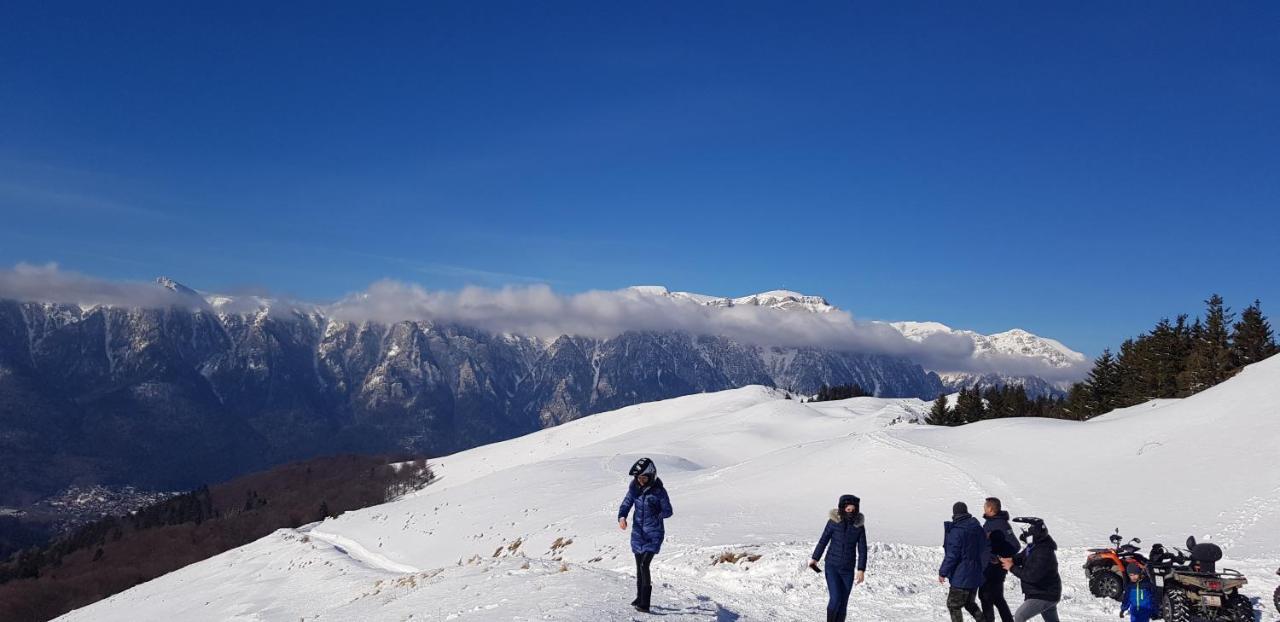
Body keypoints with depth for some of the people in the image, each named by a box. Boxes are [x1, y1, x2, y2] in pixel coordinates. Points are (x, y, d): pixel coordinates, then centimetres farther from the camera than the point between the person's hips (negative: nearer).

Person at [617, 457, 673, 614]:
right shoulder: (634, 488, -1)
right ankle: (640, 597, 35)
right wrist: (622, 517, -16)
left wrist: (656, 517, -21)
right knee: (639, 566, 16)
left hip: (653, 534, -5)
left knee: (644, 565, -16)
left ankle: (645, 604, -12)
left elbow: (668, 511, -5)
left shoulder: (659, 491, -14)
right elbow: (626, 504, 3)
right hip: (638, 533, 5)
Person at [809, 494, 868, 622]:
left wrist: (861, 570, -13)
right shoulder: (833, 521, -11)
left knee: (843, 603, 4)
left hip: (848, 569, 2)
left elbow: (862, 549, -5)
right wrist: (814, 558, 6)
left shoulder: (859, 525, -6)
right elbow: (823, 541, 0)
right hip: (832, 566, -2)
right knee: (835, 599, -13)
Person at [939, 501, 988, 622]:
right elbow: (986, 551, 13)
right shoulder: (978, 528, 4)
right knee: (969, 603, 23)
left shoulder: (956, 531, -17)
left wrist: (943, 572, -9)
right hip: (976, 576, 7)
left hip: (961, 577, -7)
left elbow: (952, 555, -17)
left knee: (953, 605, 5)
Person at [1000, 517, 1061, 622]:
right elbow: (1022, 557, 13)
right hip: (1048, 594, 10)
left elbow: (1032, 576, -31)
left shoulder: (1044, 553, -30)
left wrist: (1012, 568, -21)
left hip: (1044, 596, -10)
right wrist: (1012, 559, -9)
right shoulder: (1033, 546, 0)